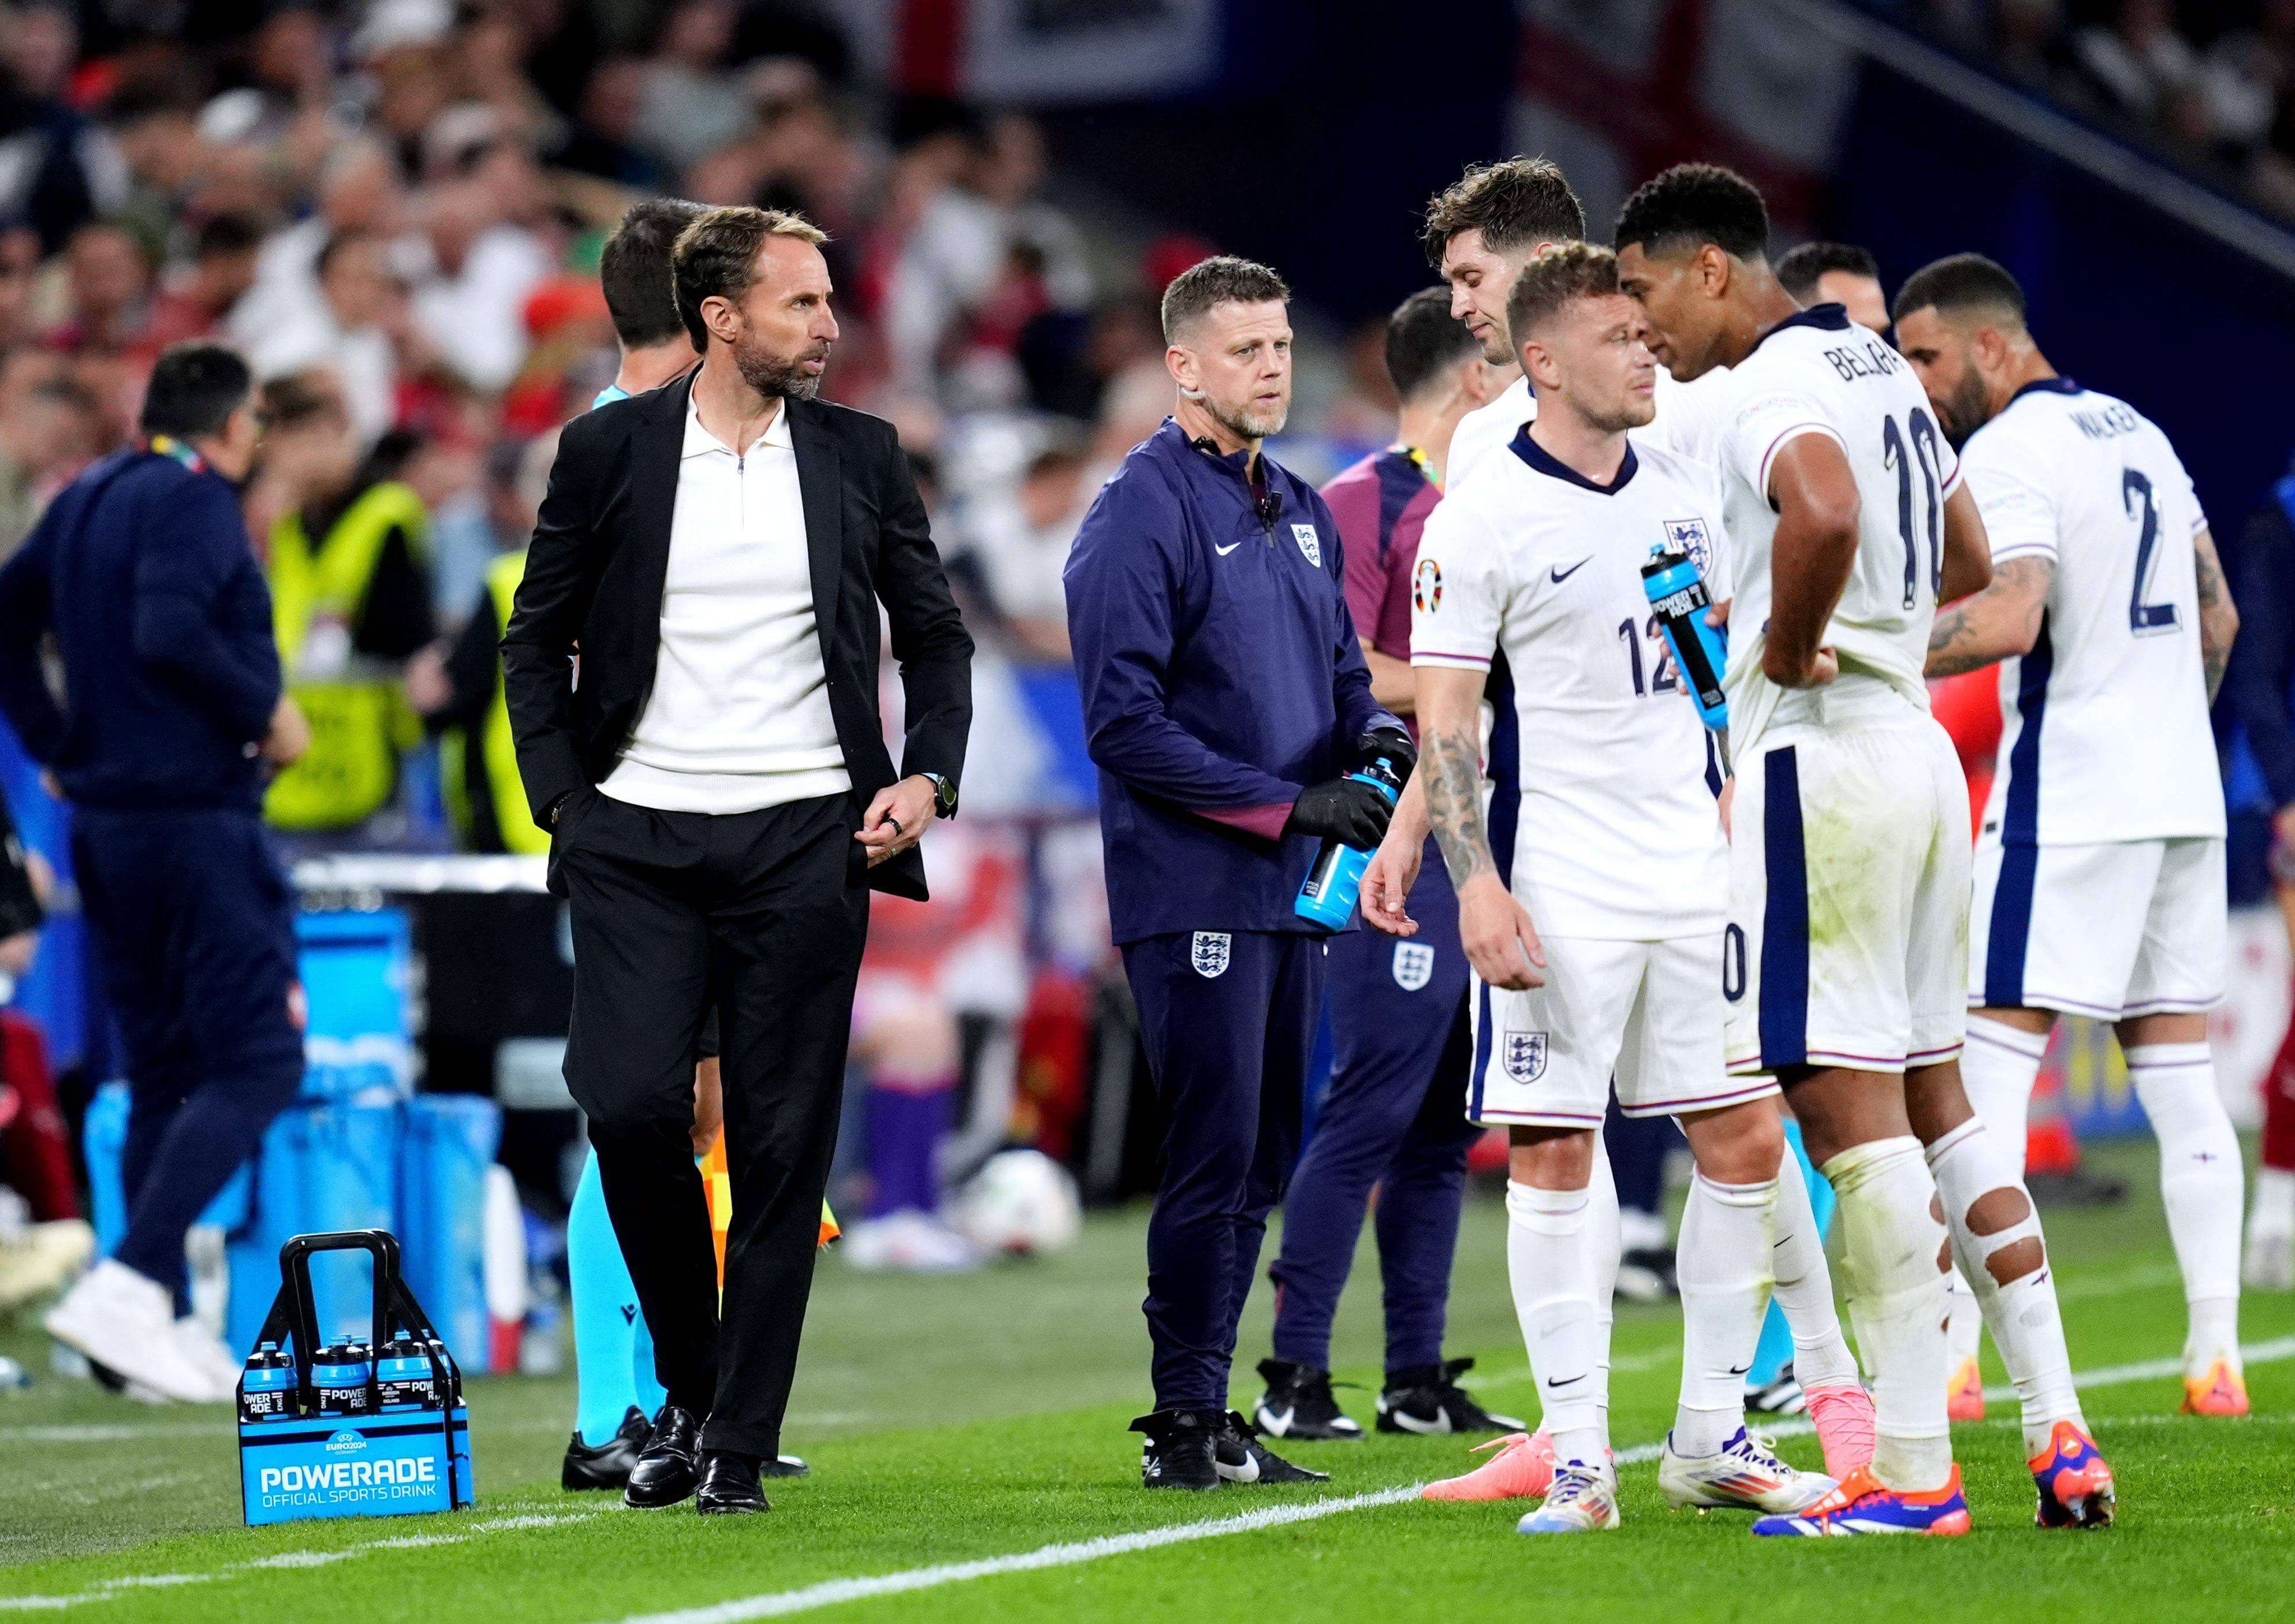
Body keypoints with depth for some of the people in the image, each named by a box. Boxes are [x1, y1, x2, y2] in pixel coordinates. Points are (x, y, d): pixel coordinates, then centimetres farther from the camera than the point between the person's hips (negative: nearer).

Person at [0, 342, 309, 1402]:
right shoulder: (196, 501, -12)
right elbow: (169, 633, -26)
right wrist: (267, 709, -13)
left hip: (103, 822, 9)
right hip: (195, 813, -9)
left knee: (161, 1073, 13)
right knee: (256, 1063, -8)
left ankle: (168, 1327, 12)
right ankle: (126, 1284, -20)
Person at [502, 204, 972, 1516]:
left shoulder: (861, 457, 8)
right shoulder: (611, 451, 4)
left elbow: (938, 635, 16)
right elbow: (538, 641, 11)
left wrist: (929, 779, 1)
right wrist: (562, 800, 0)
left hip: (805, 841, 1)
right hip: (639, 844, -1)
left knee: (782, 1146, -2)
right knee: (630, 1103, -13)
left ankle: (741, 1443, 4)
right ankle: (687, 1386, 9)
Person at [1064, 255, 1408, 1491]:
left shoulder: (1300, 512, 16)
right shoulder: (1140, 514, -9)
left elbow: (1339, 672, 22)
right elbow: (1126, 725, -15)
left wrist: (1376, 734, -2)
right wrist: (1289, 801, -17)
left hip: (1287, 890, 8)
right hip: (1192, 889, -8)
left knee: (1259, 1161, 10)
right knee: (1215, 1157, -9)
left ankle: (1207, 1413, 16)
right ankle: (1186, 1427, -3)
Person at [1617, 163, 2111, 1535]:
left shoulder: (1775, 387, -13)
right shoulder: (1882, 370, 17)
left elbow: (1824, 514, -35)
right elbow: (1967, 565, 30)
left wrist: (1787, 646, -19)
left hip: (1821, 757, -10)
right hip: (1918, 744, 10)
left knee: (1853, 1111, -6)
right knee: (1935, 1099, 14)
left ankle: (1912, 1472, -6)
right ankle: (2061, 1434, 11)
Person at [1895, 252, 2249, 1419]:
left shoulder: (2006, 455, -10)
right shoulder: (2138, 433, 17)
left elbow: (2010, 618, -25)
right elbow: (2217, 615, 22)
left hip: (2065, 799, -8)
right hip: (2184, 796, 8)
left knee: (1992, 1070, -8)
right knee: (2178, 1073, 9)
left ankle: (1951, 1357, -13)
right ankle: (2215, 1355, 6)